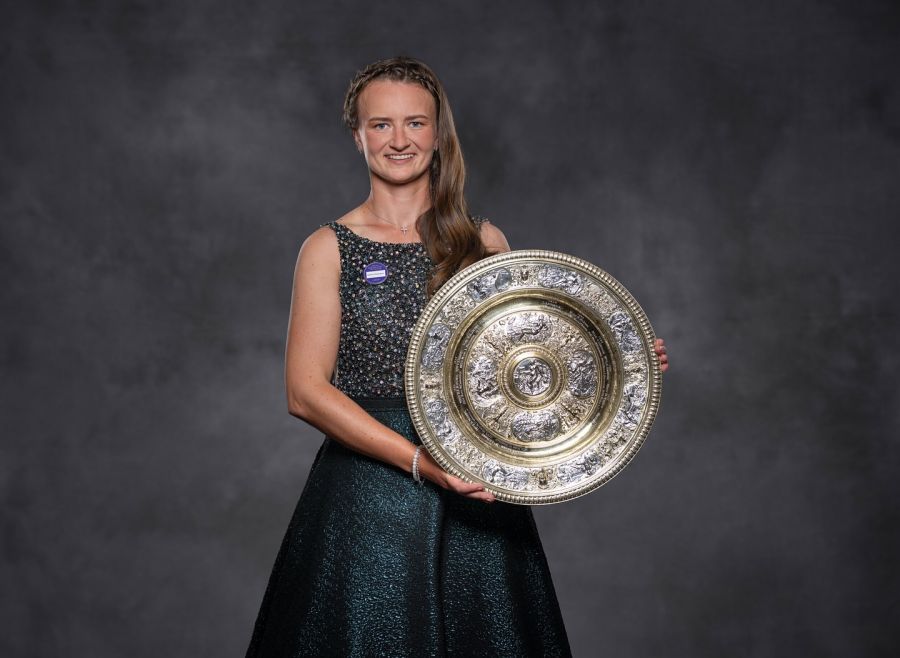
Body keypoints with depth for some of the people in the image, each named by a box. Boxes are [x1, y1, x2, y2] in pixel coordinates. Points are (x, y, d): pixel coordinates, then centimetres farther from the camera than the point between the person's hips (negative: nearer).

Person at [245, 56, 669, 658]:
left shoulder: (485, 242, 7)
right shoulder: (330, 248, -1)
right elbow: (306, 391, -8)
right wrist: (417, 459, -19)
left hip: (475, 496, 3)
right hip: (369, 490, -2)